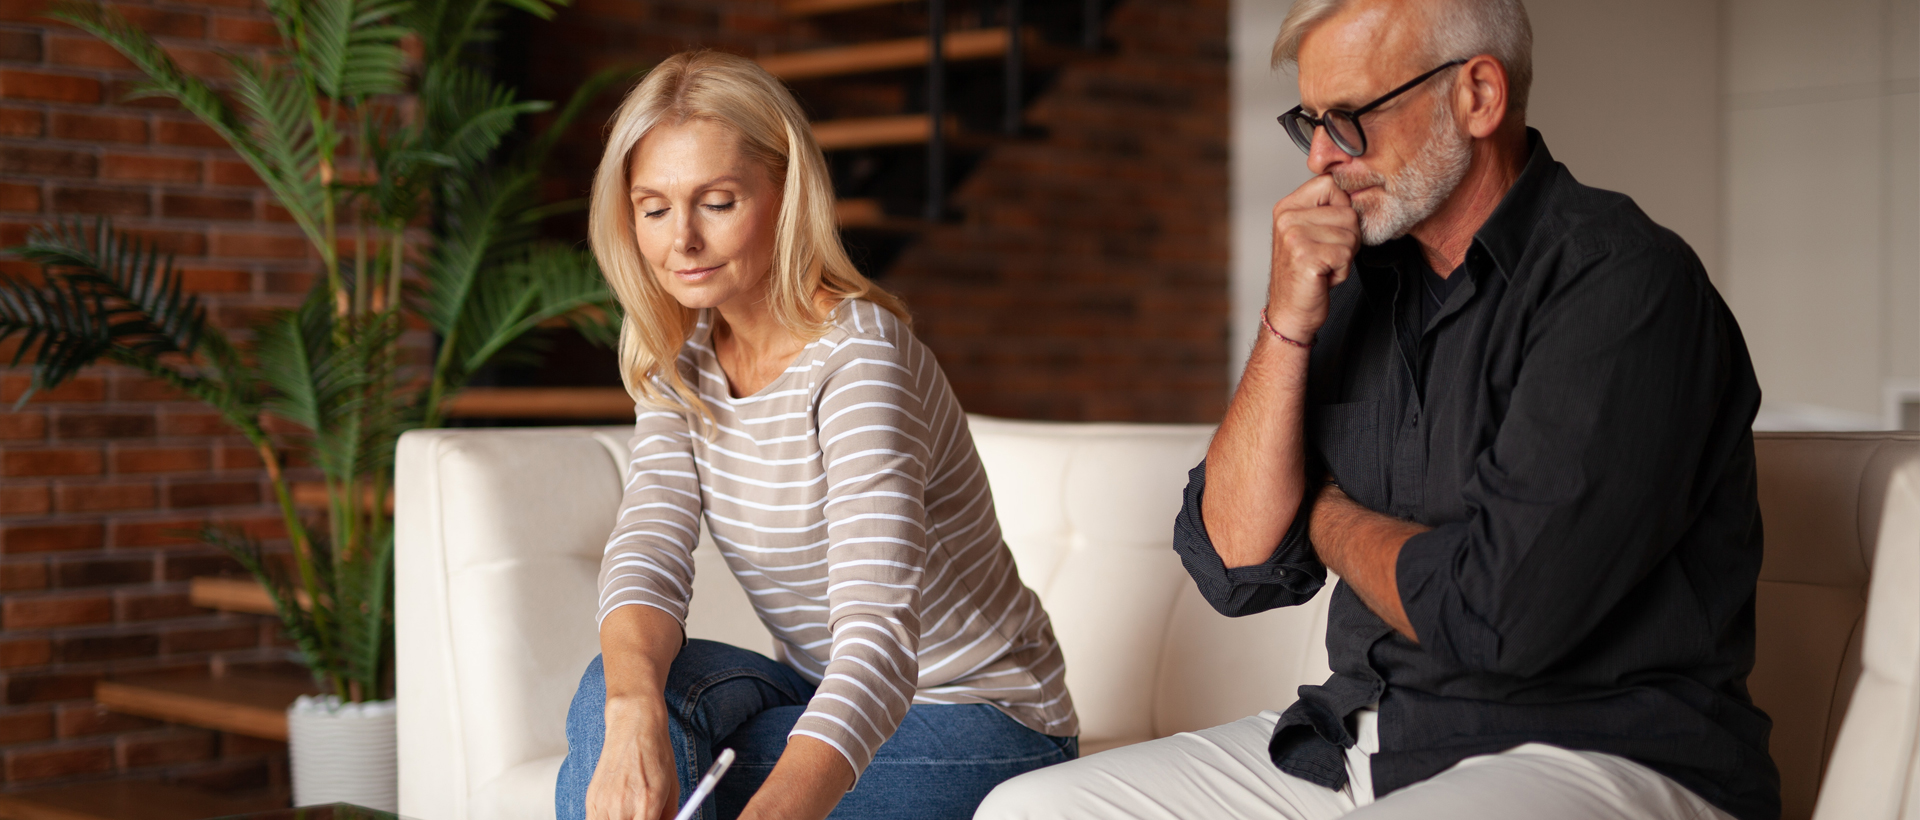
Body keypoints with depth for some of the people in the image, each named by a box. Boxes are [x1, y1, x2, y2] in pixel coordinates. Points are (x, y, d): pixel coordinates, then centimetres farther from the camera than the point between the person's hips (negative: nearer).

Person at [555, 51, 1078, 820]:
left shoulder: (857, 356, -24)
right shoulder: (682, 361, -1)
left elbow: (880, 633, -36)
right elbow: (648, 552, -14)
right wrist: (634, 712, -37)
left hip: (979, 725, -5)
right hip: (835, 700, 6)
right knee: (618, 687, -22)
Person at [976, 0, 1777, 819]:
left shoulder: (1625, 282, -15)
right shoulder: (1358, 284, 9)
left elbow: (1498, 612, -24)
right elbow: (1236, 565, 5)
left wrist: (1330, 517, -3)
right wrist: (1288, 324, -6)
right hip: (1358, 738, 8)